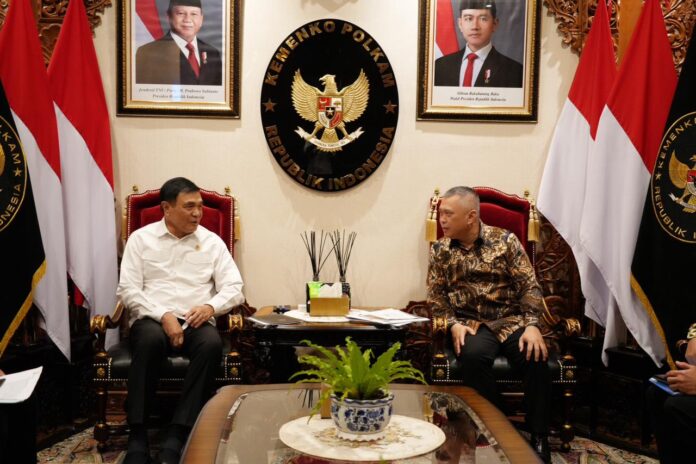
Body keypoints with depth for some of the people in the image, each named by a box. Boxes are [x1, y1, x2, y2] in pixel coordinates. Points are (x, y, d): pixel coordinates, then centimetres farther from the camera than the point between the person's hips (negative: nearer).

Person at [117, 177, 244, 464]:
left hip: (195, 322, 1)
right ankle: (138, 435, -28)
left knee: (212, 343, -34)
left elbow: (233, 288, 5)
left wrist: (211, 306, -16)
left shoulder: (212, 242, 11)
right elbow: (128, 289, -2)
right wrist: (163, 316, -16)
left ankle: (176, 436, -32)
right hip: (151, 319, -1)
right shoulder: (141, 238, 7)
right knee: (151, 339, -37)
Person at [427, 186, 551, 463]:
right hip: (471, 324, 0)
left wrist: (532, 325, -16)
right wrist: (453, 325, -14)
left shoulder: (506, 240, 2)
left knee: (536, 357, -30)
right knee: (473, 356, -35)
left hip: (511, 320, 0)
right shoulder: (440, 250, 7)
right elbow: (436, 297, 5)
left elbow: (529, 286, -1)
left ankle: (539, 440, -15)